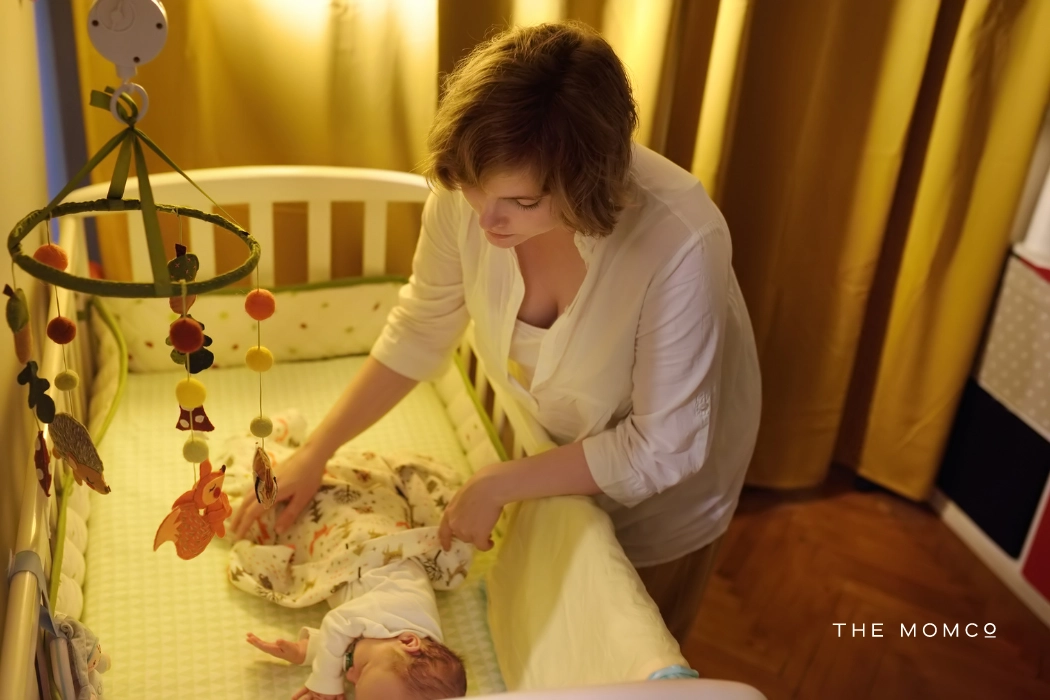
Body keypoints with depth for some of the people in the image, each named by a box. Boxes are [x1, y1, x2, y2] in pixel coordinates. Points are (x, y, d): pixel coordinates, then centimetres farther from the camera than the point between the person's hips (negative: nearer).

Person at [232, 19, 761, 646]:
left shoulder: (678, 242, -41)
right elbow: (420, 333, -10)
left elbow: (659, 449, -29)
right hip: (558, 441, 4)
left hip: (663, 475, -3)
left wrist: (499, 486, -26)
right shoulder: (468, 193, -28)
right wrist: (315, 453, -10)